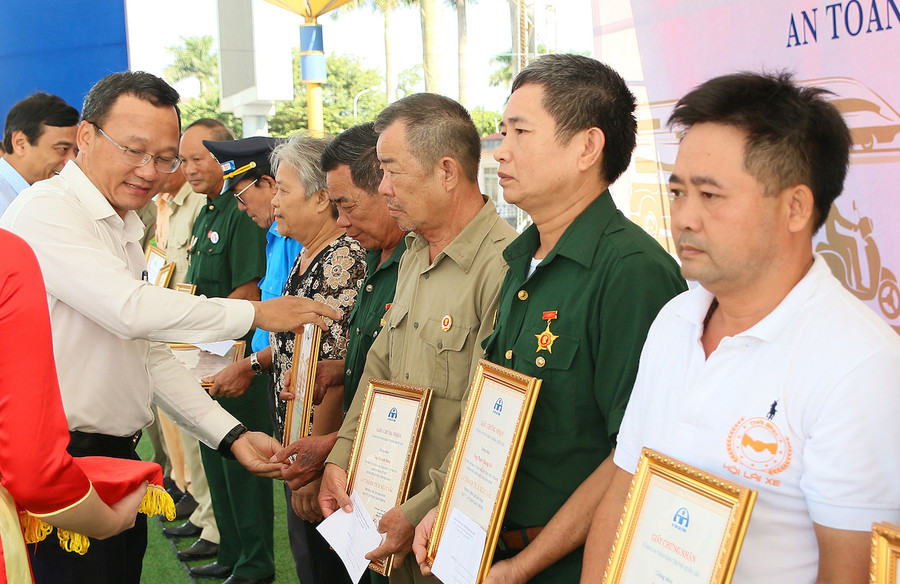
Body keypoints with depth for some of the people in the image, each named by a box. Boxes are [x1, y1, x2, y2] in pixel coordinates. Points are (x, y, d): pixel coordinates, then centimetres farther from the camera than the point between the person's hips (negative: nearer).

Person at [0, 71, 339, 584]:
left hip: (116, 461, 9)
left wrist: (232, 434, 7)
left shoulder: (123, 233, 16)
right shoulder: (47, 209, -13)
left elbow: (151, 355, 16)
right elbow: (130, 309, -25)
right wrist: (257, 314, -15)